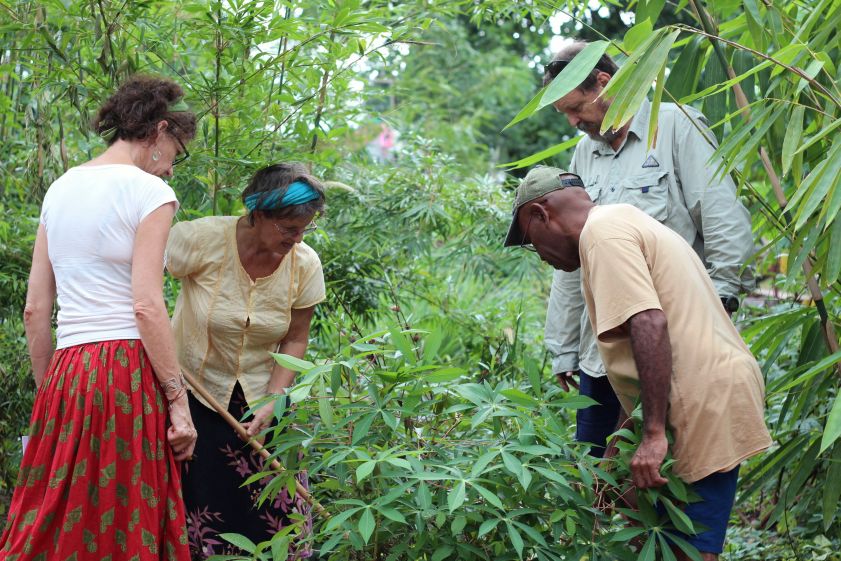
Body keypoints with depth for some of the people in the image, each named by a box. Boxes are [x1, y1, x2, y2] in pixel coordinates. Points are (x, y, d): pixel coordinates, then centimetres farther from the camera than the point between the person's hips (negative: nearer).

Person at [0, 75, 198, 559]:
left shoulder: (60, 189, 15)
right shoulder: (149, 192, -4)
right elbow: (147, 306, -13)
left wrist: (48, 391, 19)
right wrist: (178, 400, -10)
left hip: (66, 373, 7)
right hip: (129, 371, -6)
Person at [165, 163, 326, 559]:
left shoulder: (305, 265, -11)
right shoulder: (203, 239, -21)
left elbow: (295, 341, -1)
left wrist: (272, 402, -11)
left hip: (260, 399, 3)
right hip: (191, 391, -2)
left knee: (273, 510, 0)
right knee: (197, 507, -2)